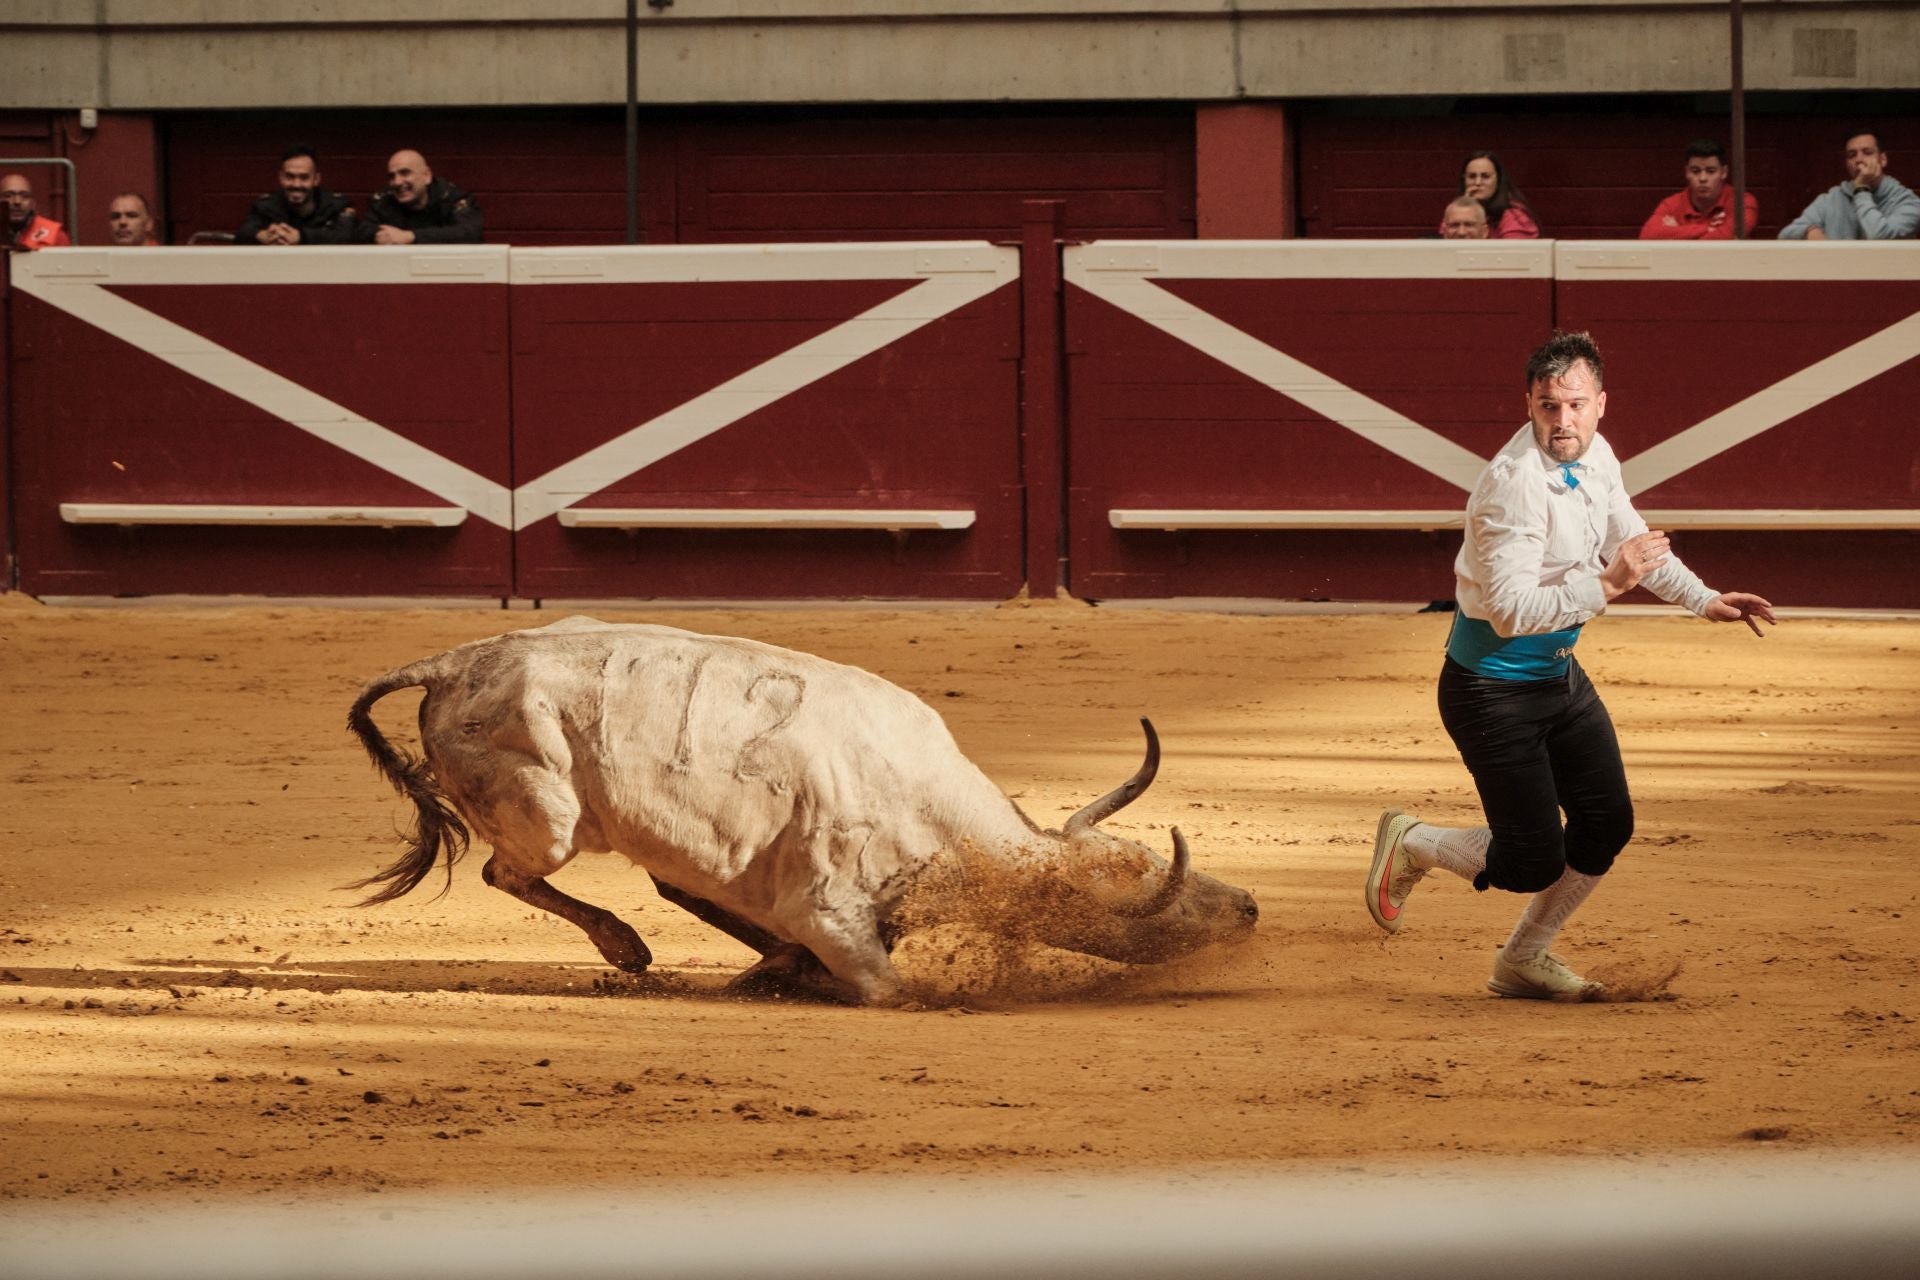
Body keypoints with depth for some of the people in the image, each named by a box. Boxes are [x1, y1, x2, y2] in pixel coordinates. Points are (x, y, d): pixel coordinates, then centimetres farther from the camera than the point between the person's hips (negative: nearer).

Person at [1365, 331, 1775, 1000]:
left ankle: (1524, 959, 30)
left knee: (1607, 826, 10)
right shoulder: (1515, 483, -29)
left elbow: (1628, 540, 19)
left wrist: (1701, 598, 15)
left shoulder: (1594, 457, -1)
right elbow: (1510, 612, -33)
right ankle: (1409, 845, 22)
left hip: (1560, 675, 9)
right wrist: (1607, 585, -36)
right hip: (1495, 688, -9)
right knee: (1533, 863, -6)